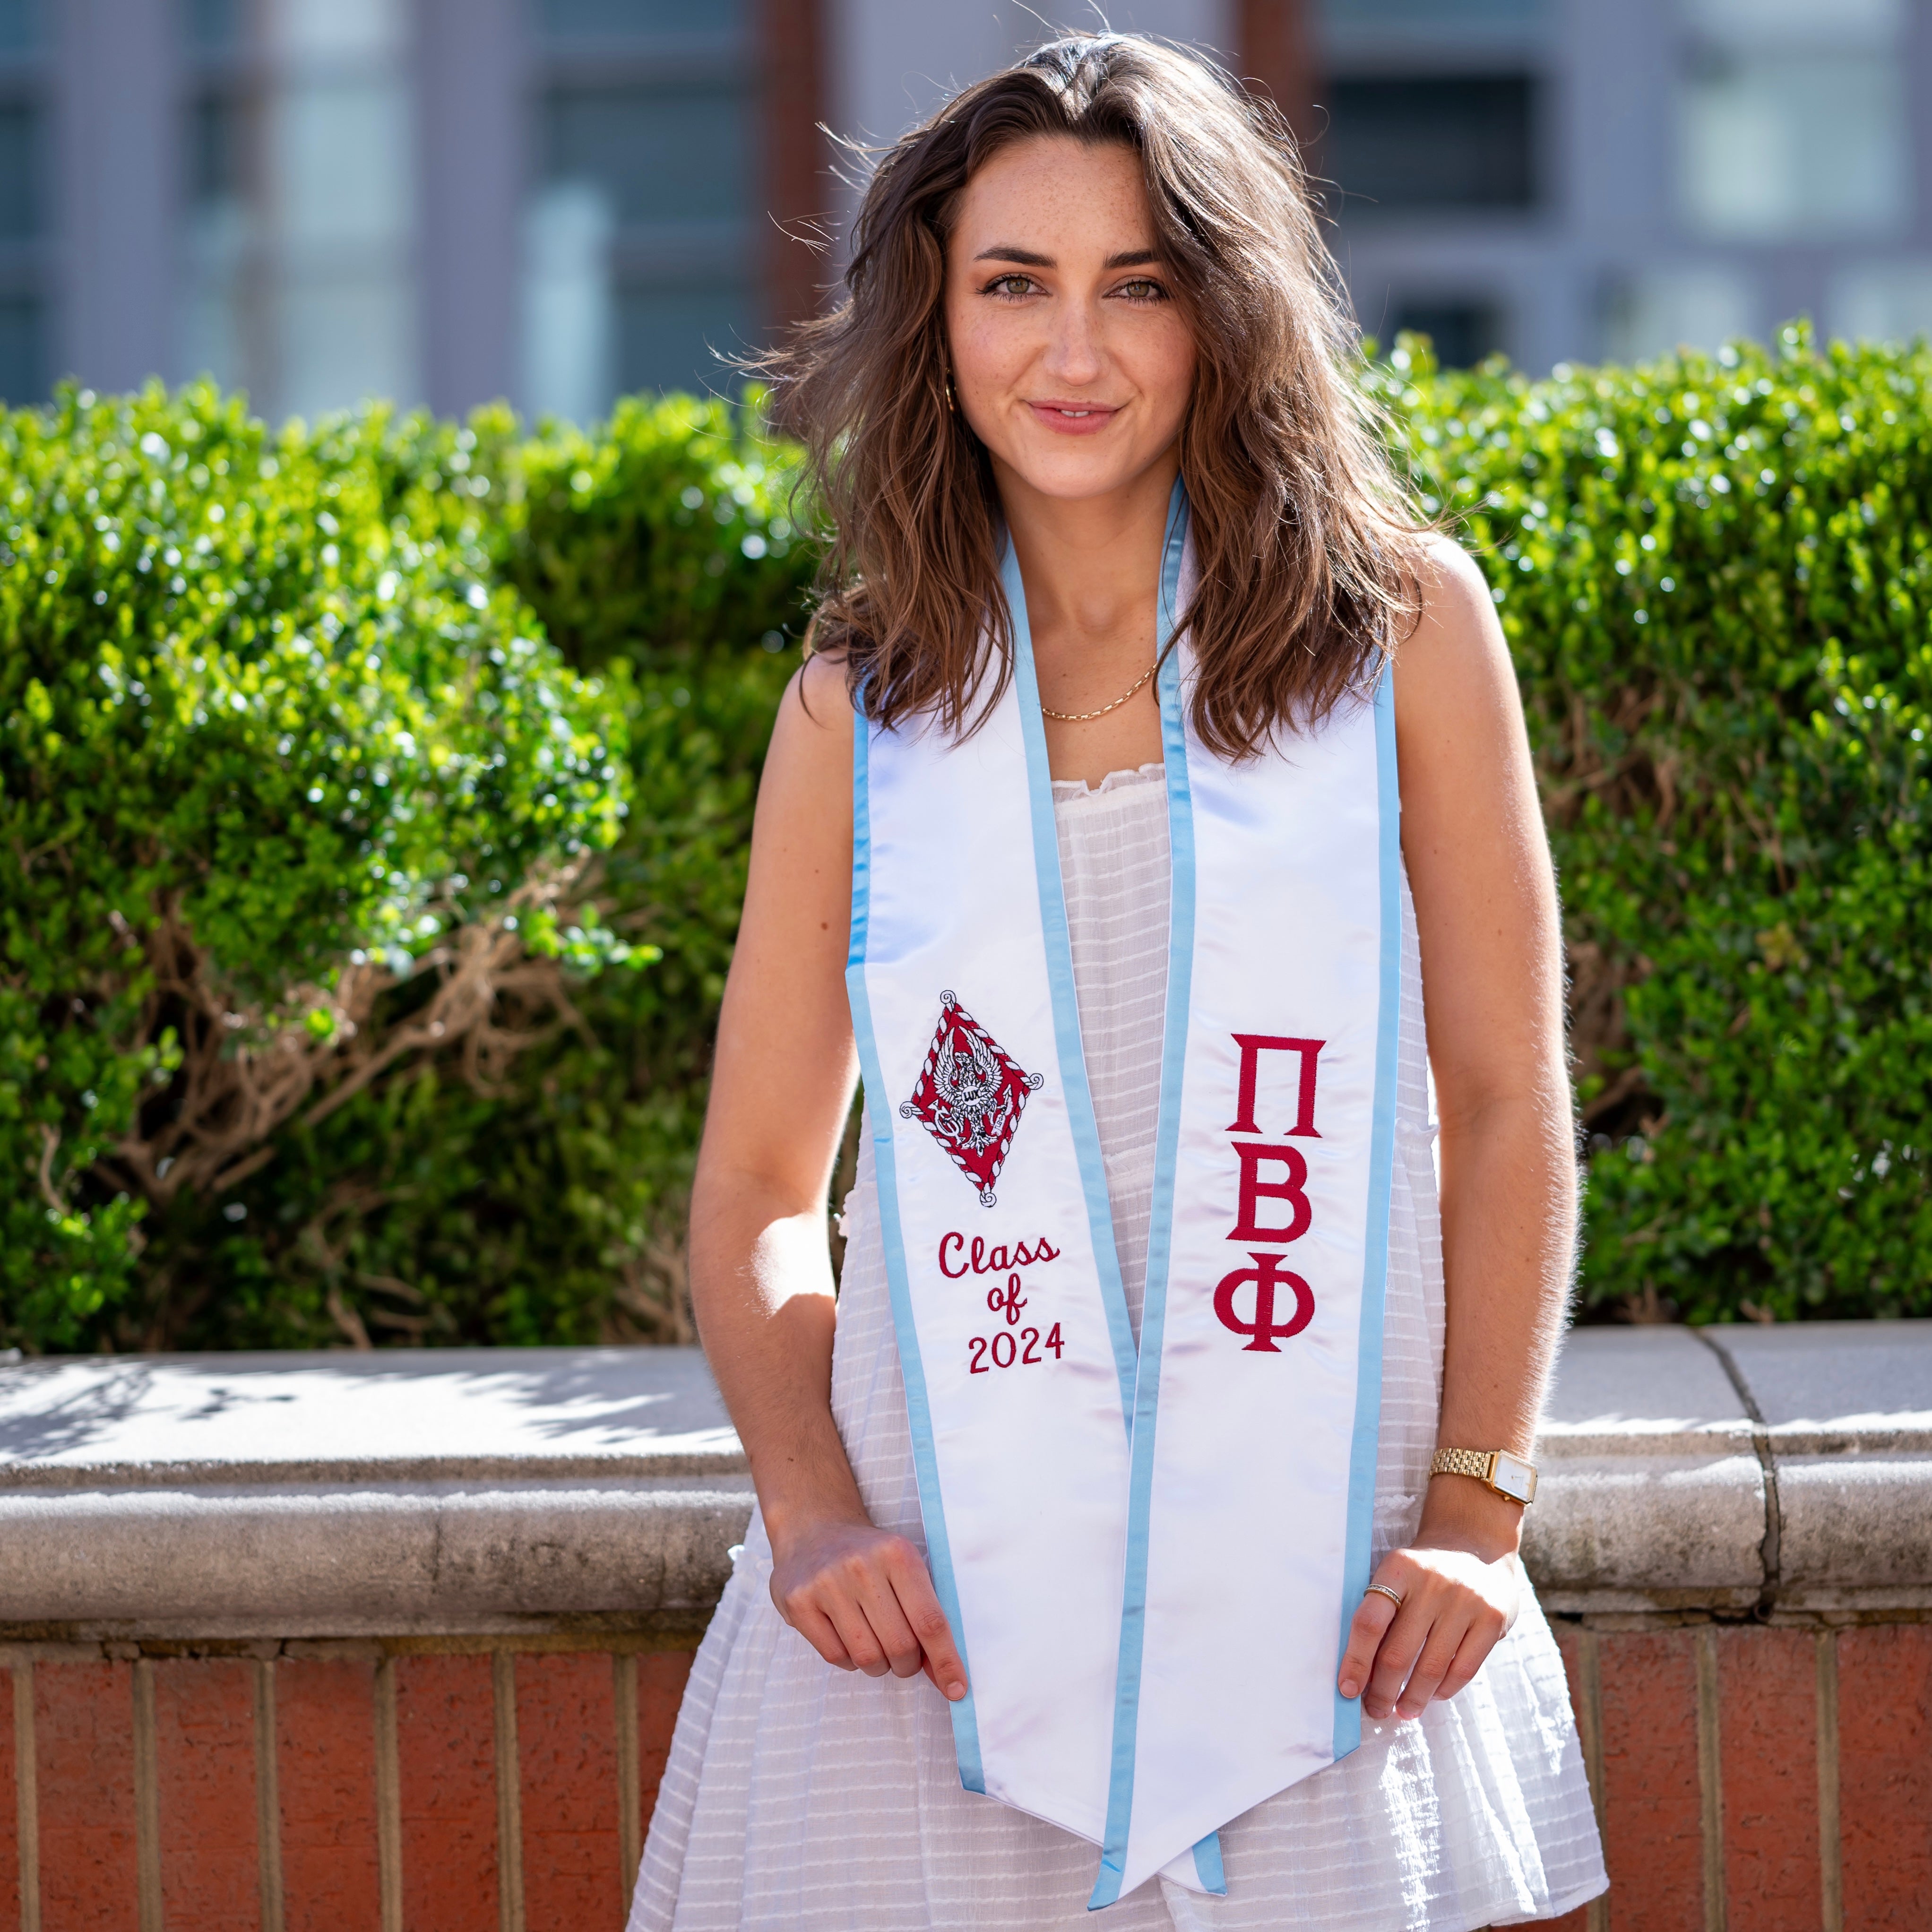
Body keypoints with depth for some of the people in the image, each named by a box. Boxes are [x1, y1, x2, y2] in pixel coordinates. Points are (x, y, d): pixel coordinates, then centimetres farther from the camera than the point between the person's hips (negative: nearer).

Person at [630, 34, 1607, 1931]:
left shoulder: (1401, 627, 3)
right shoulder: (860, 705, 6)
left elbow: (1506, 1105, 3)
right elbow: (758, 1182, 10)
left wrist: (1475, 1511, -5)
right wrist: (808, 1510, -5)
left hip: (1318, 1605, -1)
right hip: (944, 1595, 1)